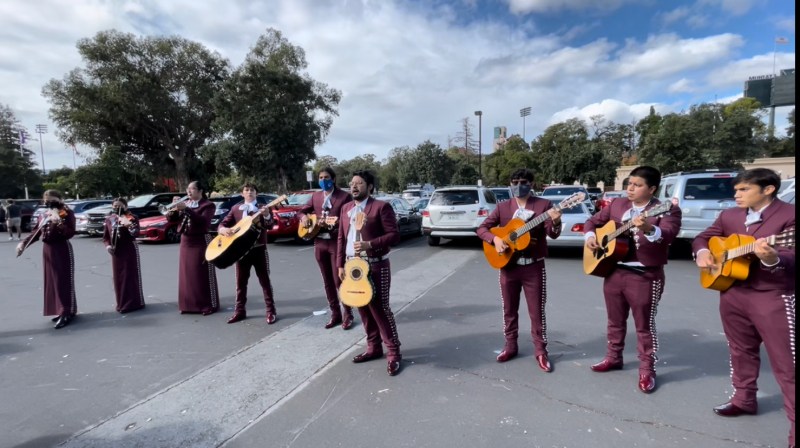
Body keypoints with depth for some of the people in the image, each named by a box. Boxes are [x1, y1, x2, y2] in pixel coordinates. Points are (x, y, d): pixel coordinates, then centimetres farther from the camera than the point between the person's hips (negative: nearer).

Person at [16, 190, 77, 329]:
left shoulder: (67, 213, -8)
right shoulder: (46, 215, 12)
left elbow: (70, 233, -19)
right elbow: (37, 232, 19)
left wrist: (58, 223, -32)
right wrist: (23, 243, 9)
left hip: (62, 251, -8)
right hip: (48, 251, 8)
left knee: (63, 282, -6)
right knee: (52, 282, 11)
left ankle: (67, 313, -3)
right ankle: (62, 311, 21)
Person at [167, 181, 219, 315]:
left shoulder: (208, 205, -6)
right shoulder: (184, 203, 13)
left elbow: (203, 221, -22)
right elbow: (171, 218, 7)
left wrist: (186, 209, -25)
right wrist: (173, 208, -12)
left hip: (201, 242, -6)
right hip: (185, 241, 6)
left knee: (203, 275, -4)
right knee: (186, 274, 9)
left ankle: (209, 305, 2)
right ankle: (189, 304, 19)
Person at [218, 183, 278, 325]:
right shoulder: (235, 208, 9)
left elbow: (269, 225, -15)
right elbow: (223, 224, 8)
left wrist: (266, 215, -36)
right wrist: (224, 229, -15)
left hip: (259, 249, -3)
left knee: (265, 280, 1)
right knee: (241, 281, 11)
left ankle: (271, 311, 5)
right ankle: (240, 310, 23)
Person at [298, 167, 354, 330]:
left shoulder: (345, 196, -5)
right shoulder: (316, 196, 12)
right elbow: (301, 211, 21)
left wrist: (330, 223, -25)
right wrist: (304, 217, -2)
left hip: (337, 243, -5)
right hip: (319, 243, 6)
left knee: (339, 280, -4)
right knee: (328, 282, 10)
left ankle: (347, 314, 11)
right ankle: (335, 314, 21)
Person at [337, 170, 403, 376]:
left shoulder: (381, 207, -9)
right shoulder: (346, 208, 13)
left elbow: (395, 235, -14)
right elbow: (341, 238, 15)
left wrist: (370, 244, -24)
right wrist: (340, 265, 9)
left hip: (376, 266, -7)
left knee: (380, 308, -4)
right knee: (363, 308, 13)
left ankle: (393, 353, 9)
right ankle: (374, 347, 28)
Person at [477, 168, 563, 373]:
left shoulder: (543, 205, -2)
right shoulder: (502, 207, 5)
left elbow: (553, 234, -10)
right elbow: (482, 228, 2)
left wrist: (556, 222, -32)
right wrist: (495, 239, -17)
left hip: (534, 266, -2)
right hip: (508, 265, 3)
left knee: (537, 311, 5)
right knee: (509, 309, 13)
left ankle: (541, 351, 21)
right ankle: (510, 346, 29)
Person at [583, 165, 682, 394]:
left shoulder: (666, 210, -9)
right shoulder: (616, 204, 8)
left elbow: (667, 236, -26)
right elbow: (593, 221, 16)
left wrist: (648, 229, -46)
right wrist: (590, 236, -4)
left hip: (645, 276, -5)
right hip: (613, 271, 6)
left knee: (644, 325, 5)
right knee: (615, 320, 18)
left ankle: (647, 370, 20)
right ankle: (613, 358, 35)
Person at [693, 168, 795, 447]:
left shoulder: (789, 215, -11)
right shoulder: (729, 216, 8)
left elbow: (791, 258, -19)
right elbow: (703, 237, 16)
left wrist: (772, 259, -40)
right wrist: (702, 252, -5)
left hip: (774, 297, -6)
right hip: (733, 293, 6)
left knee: (786, 362, -1)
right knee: (741, 351, 20)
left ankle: (794, 422, 10)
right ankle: (744, 399, 37)